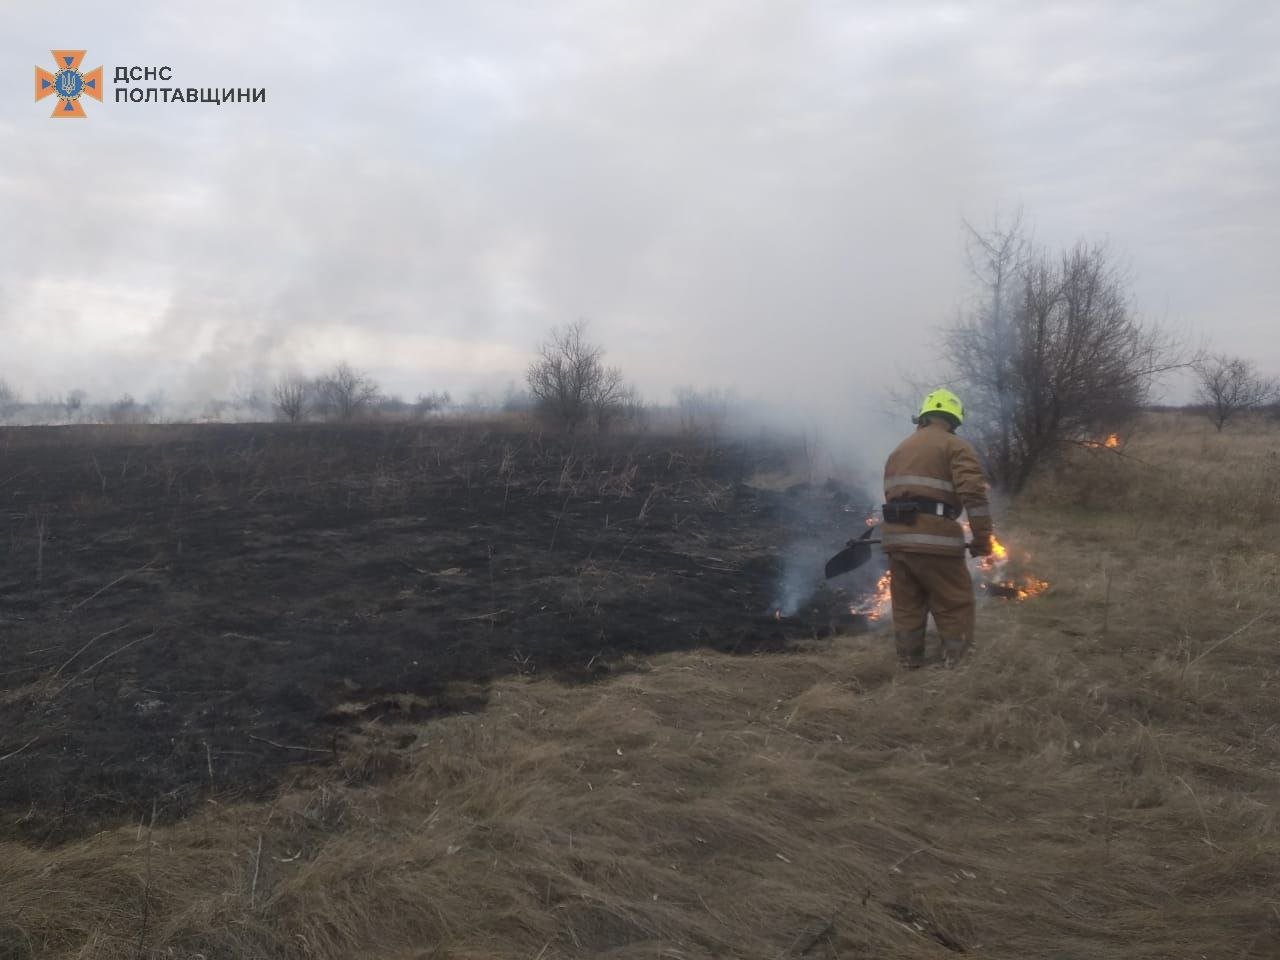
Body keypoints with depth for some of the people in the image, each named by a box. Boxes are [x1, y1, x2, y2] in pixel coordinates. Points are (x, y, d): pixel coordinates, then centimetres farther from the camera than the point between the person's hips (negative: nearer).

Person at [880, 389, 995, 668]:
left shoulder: (898, 451, 23)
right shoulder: (955, 446, 0)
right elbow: (974, 494, -13)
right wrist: (983, 538, -9)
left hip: (896, 538, 7)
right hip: (934, 540, -7)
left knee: (906, 607, 14)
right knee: (955, 607, 4)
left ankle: (909, 664, 20)